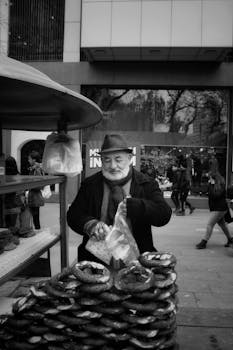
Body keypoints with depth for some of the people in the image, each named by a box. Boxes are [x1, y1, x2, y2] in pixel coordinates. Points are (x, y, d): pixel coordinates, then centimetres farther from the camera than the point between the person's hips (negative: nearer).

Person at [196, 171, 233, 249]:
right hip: (216, 208, 10)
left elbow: (215, 195, -30)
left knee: (209, 224, -11)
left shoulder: (220, 187, -18)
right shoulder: (214, 186, 8)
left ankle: (204, 242, -8)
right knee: (222, 224, 21)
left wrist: (211, 185, -25)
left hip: (219, 209, -10)